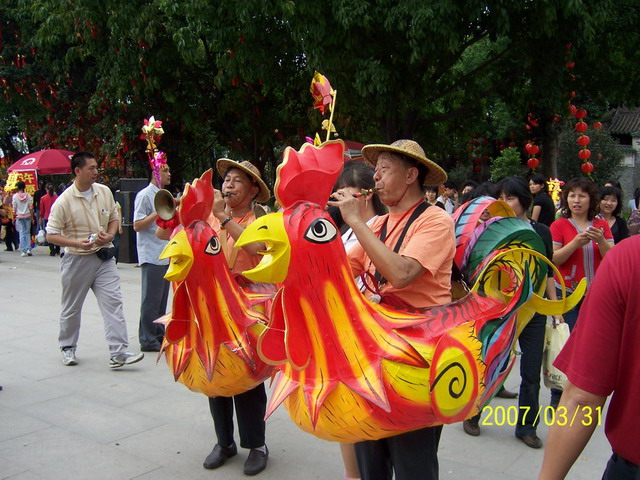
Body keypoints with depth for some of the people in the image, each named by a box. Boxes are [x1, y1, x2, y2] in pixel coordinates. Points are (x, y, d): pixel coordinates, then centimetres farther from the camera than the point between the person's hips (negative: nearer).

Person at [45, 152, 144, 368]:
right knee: (71, 308, 13)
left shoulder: (104, 192, 2)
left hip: (104, 257, 3)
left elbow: (114, 219, 15)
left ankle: (118, 352, -7)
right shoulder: (64, 201, -11)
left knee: (113, 302, -7)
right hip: (77, 260, -3)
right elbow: (51, 235, -8)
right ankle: (68, 347, 34)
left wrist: (110, 235, -6)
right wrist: (77, 243, -23)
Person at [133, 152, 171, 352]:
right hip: (151, 256, -9)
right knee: (151, 298, -4)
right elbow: (137, 225, -15)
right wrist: (159, 212, -20)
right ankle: (147, 339, 4)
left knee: (162, 298, 14)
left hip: (165, 255, 9)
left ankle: (159, 334, 23)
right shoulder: (144, 195, -9)